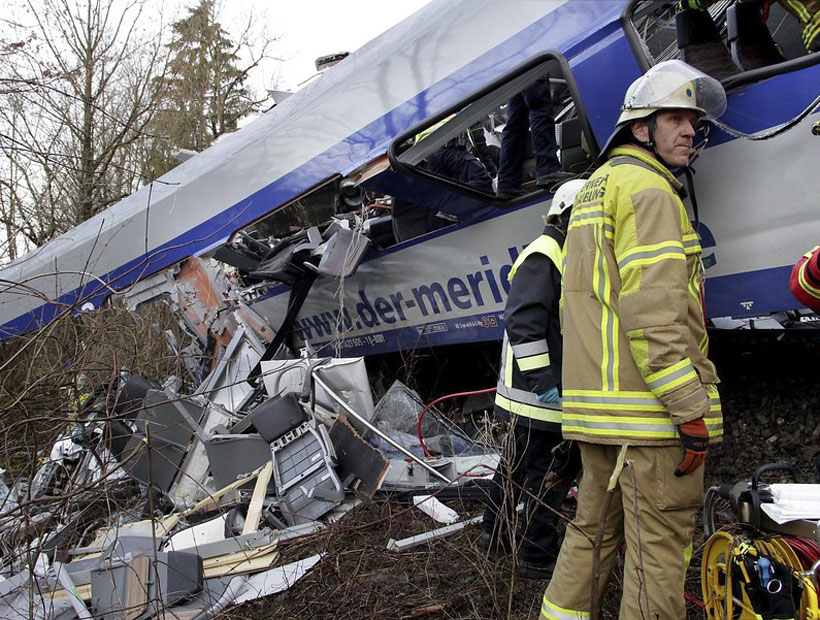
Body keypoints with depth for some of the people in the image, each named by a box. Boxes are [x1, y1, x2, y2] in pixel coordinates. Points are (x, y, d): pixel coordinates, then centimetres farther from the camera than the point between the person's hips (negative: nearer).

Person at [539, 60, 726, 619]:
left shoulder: (593, 191, 22)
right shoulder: (647, 187, -9)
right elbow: (652, 310, -20)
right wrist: (692, 410, -18)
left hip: (598, 405, 10)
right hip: (649, 410, -10)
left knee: (596, 530, 19)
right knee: (661, 548, 0)